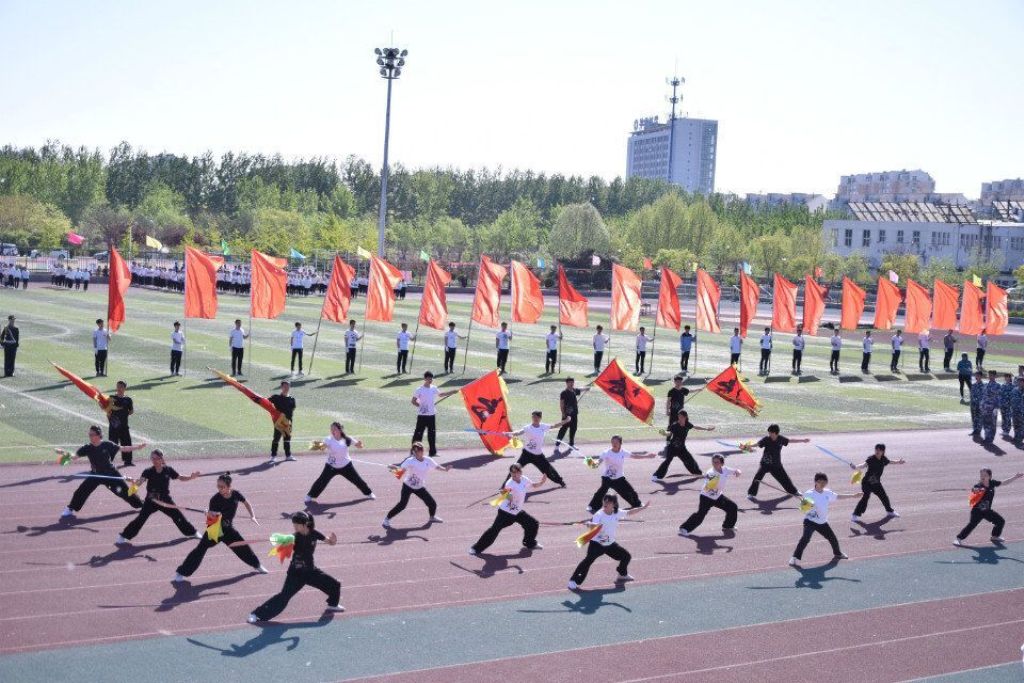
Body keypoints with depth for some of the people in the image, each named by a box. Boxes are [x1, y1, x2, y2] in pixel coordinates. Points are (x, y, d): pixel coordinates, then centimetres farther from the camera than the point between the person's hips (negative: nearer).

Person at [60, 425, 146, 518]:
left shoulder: (107, 445, -13)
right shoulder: (87, 448, -10)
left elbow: (123, 449, -8)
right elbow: (75, 456, -13)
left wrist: (138, 447, -14)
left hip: (110, 473, -1)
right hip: (95, 475, 1)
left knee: (124, 489, 5)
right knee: (81, 491, -8)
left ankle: (140, 504, 23)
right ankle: (69, 510, 9)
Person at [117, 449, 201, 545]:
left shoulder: (168, 470, -6)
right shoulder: (148, 471, -12)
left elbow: (181, 478, 1)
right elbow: (140, 481, -26)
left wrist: (191, 477, -16)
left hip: (165, 499, 2)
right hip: (151, 500, -2)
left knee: (178, 516, 8)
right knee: (141, 518, -10)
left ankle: (192, 532, 27)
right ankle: (123, 537, -1)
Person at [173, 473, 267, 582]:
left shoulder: (236, 494, -14)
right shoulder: (215, 499, -24)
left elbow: (246, 503, 5)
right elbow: (211, 517, -23)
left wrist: (252, 516, -3)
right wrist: (209, 514, -45)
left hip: (228, 528, 3)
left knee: (242, 546, 10)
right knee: (201, 548, -13)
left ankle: (257, 565, 35)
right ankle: (181, 573, -8)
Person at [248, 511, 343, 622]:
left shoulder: (314, 534, -9)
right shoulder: (295, 538, -18)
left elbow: (331, 542, 1)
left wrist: (332, 540, -22)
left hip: (311, 570, 4)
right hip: (296, 573, -4)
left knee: (335, 584, 7)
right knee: (284, 596, -18)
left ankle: (332, 605, 36)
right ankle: (257, 615, -15)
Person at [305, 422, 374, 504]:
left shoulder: (347, 439, -13)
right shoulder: (329, 440, -17)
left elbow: (359, 446, -4)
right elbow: (323, 447, -36)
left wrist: (360, 443, -27)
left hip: (345, 465, 1)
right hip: (331, 466, -1)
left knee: (357, 480, 7)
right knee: (322, 481, -14)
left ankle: (368, 493, 30)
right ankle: (309, 497, 3)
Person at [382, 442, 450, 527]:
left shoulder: (428, 460, -7)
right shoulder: (410, 461, -20)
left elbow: (437, 466, 2)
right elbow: (401, 470, -28)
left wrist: (445, 469, -15)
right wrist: (395, 469, -47)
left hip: (420, 487, 5)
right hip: (408, 486, -5)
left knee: (432, 503, 5)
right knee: (402, 504, -19)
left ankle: (432, 516, 38)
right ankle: (387, 519, -6)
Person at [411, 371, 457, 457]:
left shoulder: (434, 388, 6)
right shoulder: (419, 390, -10)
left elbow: (440, 394, 25)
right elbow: (413, 401, -6)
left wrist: (452, 392, 24)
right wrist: (420, 406, -19)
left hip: (432, 415, 5)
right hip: (422, 415, -5)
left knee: (432, 433, 10)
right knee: (418, 433, -3)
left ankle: (433, 452, 18)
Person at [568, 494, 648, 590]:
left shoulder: (617, 513, -3)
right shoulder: (599, 514, -18)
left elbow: (630, 512, 9)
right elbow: (593, 526, -33)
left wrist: (643, 507, 9)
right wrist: (590, 524, -56)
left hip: (610, 544, 6)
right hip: (597, 543, -6)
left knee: (626, 556, 10)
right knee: (588, 560, -23)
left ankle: (622, 574, 38)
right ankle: (573, 581, -20)